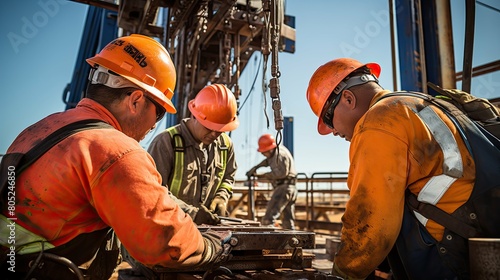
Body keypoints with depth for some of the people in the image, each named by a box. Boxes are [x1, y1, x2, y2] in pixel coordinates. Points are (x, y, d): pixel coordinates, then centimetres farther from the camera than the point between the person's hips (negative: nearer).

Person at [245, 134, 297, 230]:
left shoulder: (280, 154, -12)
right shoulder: (276, 152, 16)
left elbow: (282, 172, -22)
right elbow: (268, 160, 30)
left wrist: (263, 175, -18)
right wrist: (255, 167, 16)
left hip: (284, 188, -10)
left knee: (269, 217, -17)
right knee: (288, 222, 11)